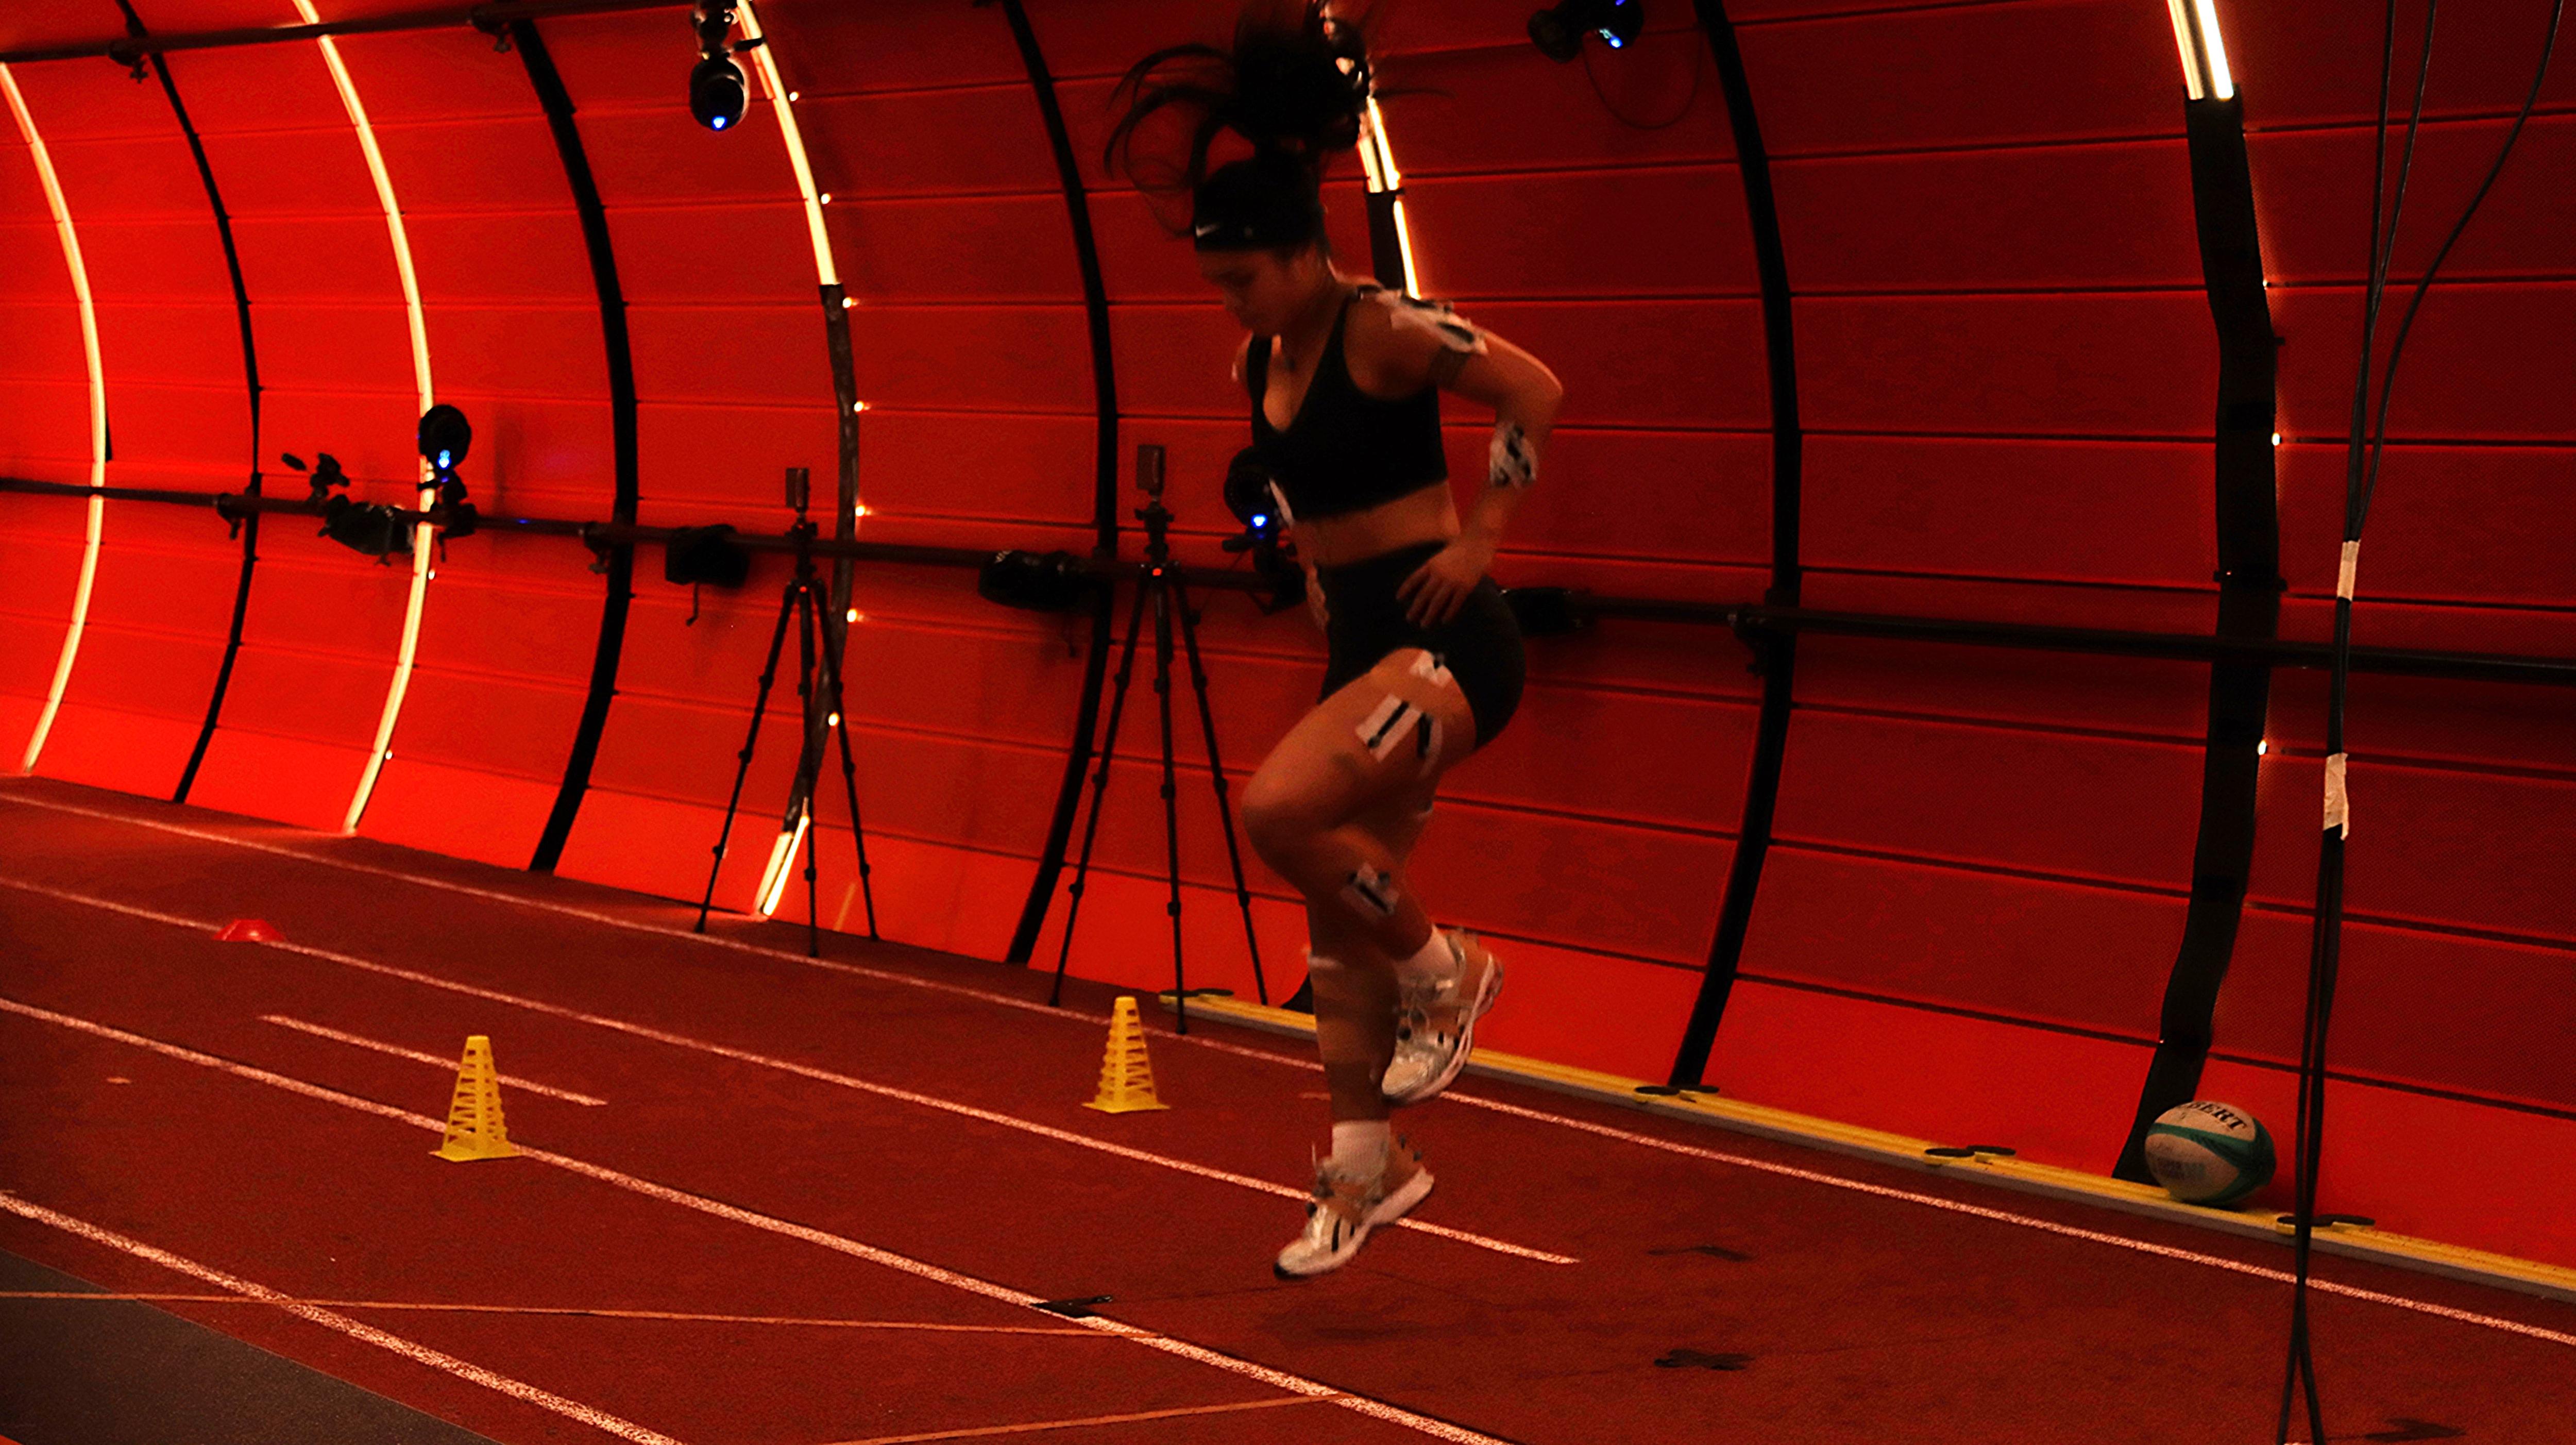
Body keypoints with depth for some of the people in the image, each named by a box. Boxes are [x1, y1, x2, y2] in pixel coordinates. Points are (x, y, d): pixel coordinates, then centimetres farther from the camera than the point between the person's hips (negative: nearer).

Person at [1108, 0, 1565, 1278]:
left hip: (1445, 641, -8)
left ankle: (1443, 977, -2)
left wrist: (1480, 537, -12)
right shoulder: (1258, 366, 10)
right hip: (1361, 648, 8)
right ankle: (1364, 1166, 21)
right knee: (1341, 914, 9)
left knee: (1280, 813, -25)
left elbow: (1535, 394, -11)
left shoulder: (1384, 332, -14)